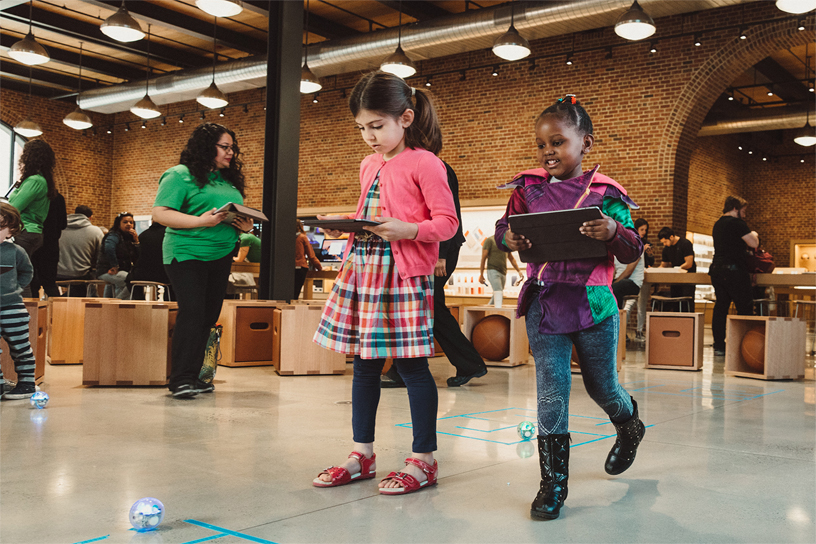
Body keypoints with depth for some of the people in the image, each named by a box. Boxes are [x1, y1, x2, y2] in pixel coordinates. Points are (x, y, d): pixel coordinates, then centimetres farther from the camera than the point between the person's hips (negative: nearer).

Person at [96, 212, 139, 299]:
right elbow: (109, 248, -29)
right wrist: (115, 266, -25)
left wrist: (136, 241, -2)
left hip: (122, 271, 9)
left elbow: (138, 258, 8)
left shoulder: (129, 238, 17)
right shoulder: (114, 236, -6)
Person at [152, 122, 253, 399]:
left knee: (209, 315, 6)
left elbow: (237, 214, 24)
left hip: (221, 255, 7)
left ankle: (193, 376, 14)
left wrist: (245, 225, -1)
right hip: (187, 253, -7)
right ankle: (181, 379, -10)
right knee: (191, 313, -14)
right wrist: (201, 221, -21)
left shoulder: (228, 179, 18)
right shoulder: (180, 175, -4)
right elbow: (160, 213, -12)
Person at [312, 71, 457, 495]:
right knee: (364, 364, 11)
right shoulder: (369, 165, 17)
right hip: (363, 267, 8)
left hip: (404, 273, -8)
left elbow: (447, 222, -10)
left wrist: (407, 230, -25)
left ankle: (422, 460, 9)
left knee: (411, 365, -2)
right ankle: (362, 454, 22)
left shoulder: (424, 163, -6)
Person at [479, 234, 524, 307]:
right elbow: (483, 258, -6)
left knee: (495, 296, 11)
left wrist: (519, 271, 11)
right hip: (493, 271, -7)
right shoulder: (490, 240, -5)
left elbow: (512, 259, 21)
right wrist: (481, 275, -9)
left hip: (503, 273, 7)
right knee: (498, 294, -19)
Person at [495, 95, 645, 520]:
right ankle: (553, 482, 11)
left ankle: (630, 426, 51)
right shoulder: (528, 187, 3)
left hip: (593, 305, -1)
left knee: (602, 386, 16)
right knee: (551, 394, -1)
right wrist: (508, 239, -11)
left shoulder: (605, 192, -3)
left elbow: (633, 252, -3)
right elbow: (504, 227, 12)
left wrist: (613, 232, -24)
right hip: (544, 305, 1)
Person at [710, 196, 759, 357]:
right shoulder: (737, 223, -9)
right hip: (734, 270, -8)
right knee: (744, 307, -1)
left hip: (717, 269, 8)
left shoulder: (718, 224, 17)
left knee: (720, 307, 7)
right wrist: (754, 235, 9)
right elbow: (753, 243, -11)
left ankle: (719, 346, 6)